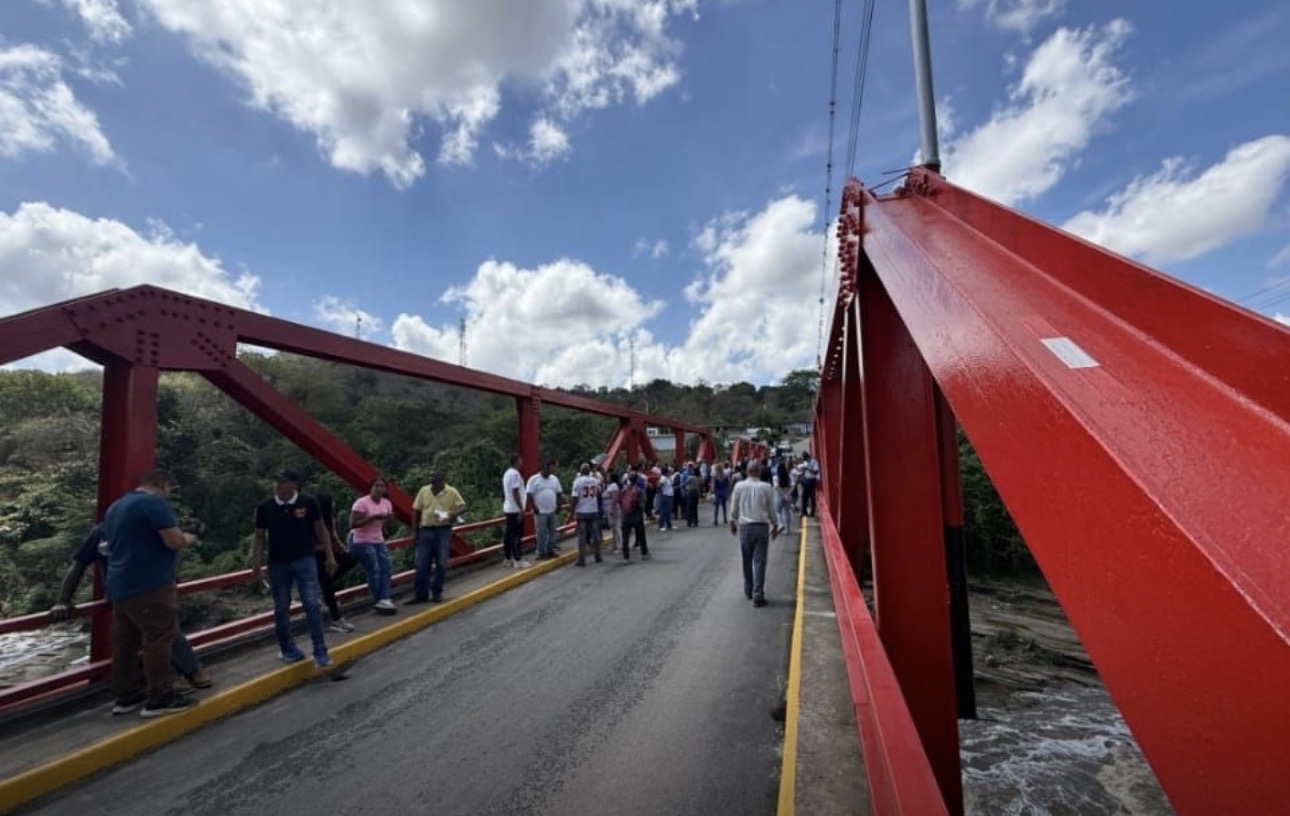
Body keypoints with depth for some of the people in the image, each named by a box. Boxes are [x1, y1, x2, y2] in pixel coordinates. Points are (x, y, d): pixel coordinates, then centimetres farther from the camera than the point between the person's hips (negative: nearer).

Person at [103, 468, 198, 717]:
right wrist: (187, 538, 2)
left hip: (119, 585, 10)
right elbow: (173, 541, -18)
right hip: (149, 585, -10)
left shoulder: (115, 507, 17)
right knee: (159, 639, -5)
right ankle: (159, 698, -2)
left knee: (124, 641, 13)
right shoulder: (155, 503, -13)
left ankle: (125, 696, 20)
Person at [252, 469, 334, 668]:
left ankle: (320, 651, 2)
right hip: (277, 564, 2)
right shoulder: (264, 507, -3)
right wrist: (257, 563, 0)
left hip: (305, 560, -2)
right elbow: (260, 537, 7)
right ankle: (287, 648, 31)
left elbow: (320, 529, 1)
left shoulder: (308, 503, -8)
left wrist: (329, 556, 1)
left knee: (312, 604, -6)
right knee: (281, 609, 12)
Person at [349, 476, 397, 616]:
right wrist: (373, 517, -28)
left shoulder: (387, 503, 4)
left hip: (379, 541, 7)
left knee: (387, 567, -5)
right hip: (362, 542, -7)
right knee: (374, 571, -8)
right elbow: (353, 524, -22)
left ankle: (384, 600, -5)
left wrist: (388, 519, -8)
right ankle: (381, 601, 2)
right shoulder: (362, 503, -16)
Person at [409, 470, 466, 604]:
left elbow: (463, 507, -5)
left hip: (443, 530, -2)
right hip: (426, 530, 2)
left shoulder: (451, 492, -3)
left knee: (441, 563, 4)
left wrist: (455, 513, -28)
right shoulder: (423, 491, 5)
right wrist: (415, 531, 4)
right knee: (422, 563, 4)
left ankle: (437, 592, 19)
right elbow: (416, 511, 8)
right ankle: (420, 594, 14)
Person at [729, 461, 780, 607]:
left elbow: (734, 508, 4)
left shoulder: (739, 486, -3)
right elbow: (772, 509, 2)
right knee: (759, 561, 0)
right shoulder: (766, 487, -5)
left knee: (747, 561, 15)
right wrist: (775, 525, 16)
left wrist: (733, 522, 19)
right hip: (762, 526, -1)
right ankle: (758, 595, -1)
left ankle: (748, 591, 28)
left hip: (745, 526, 2)